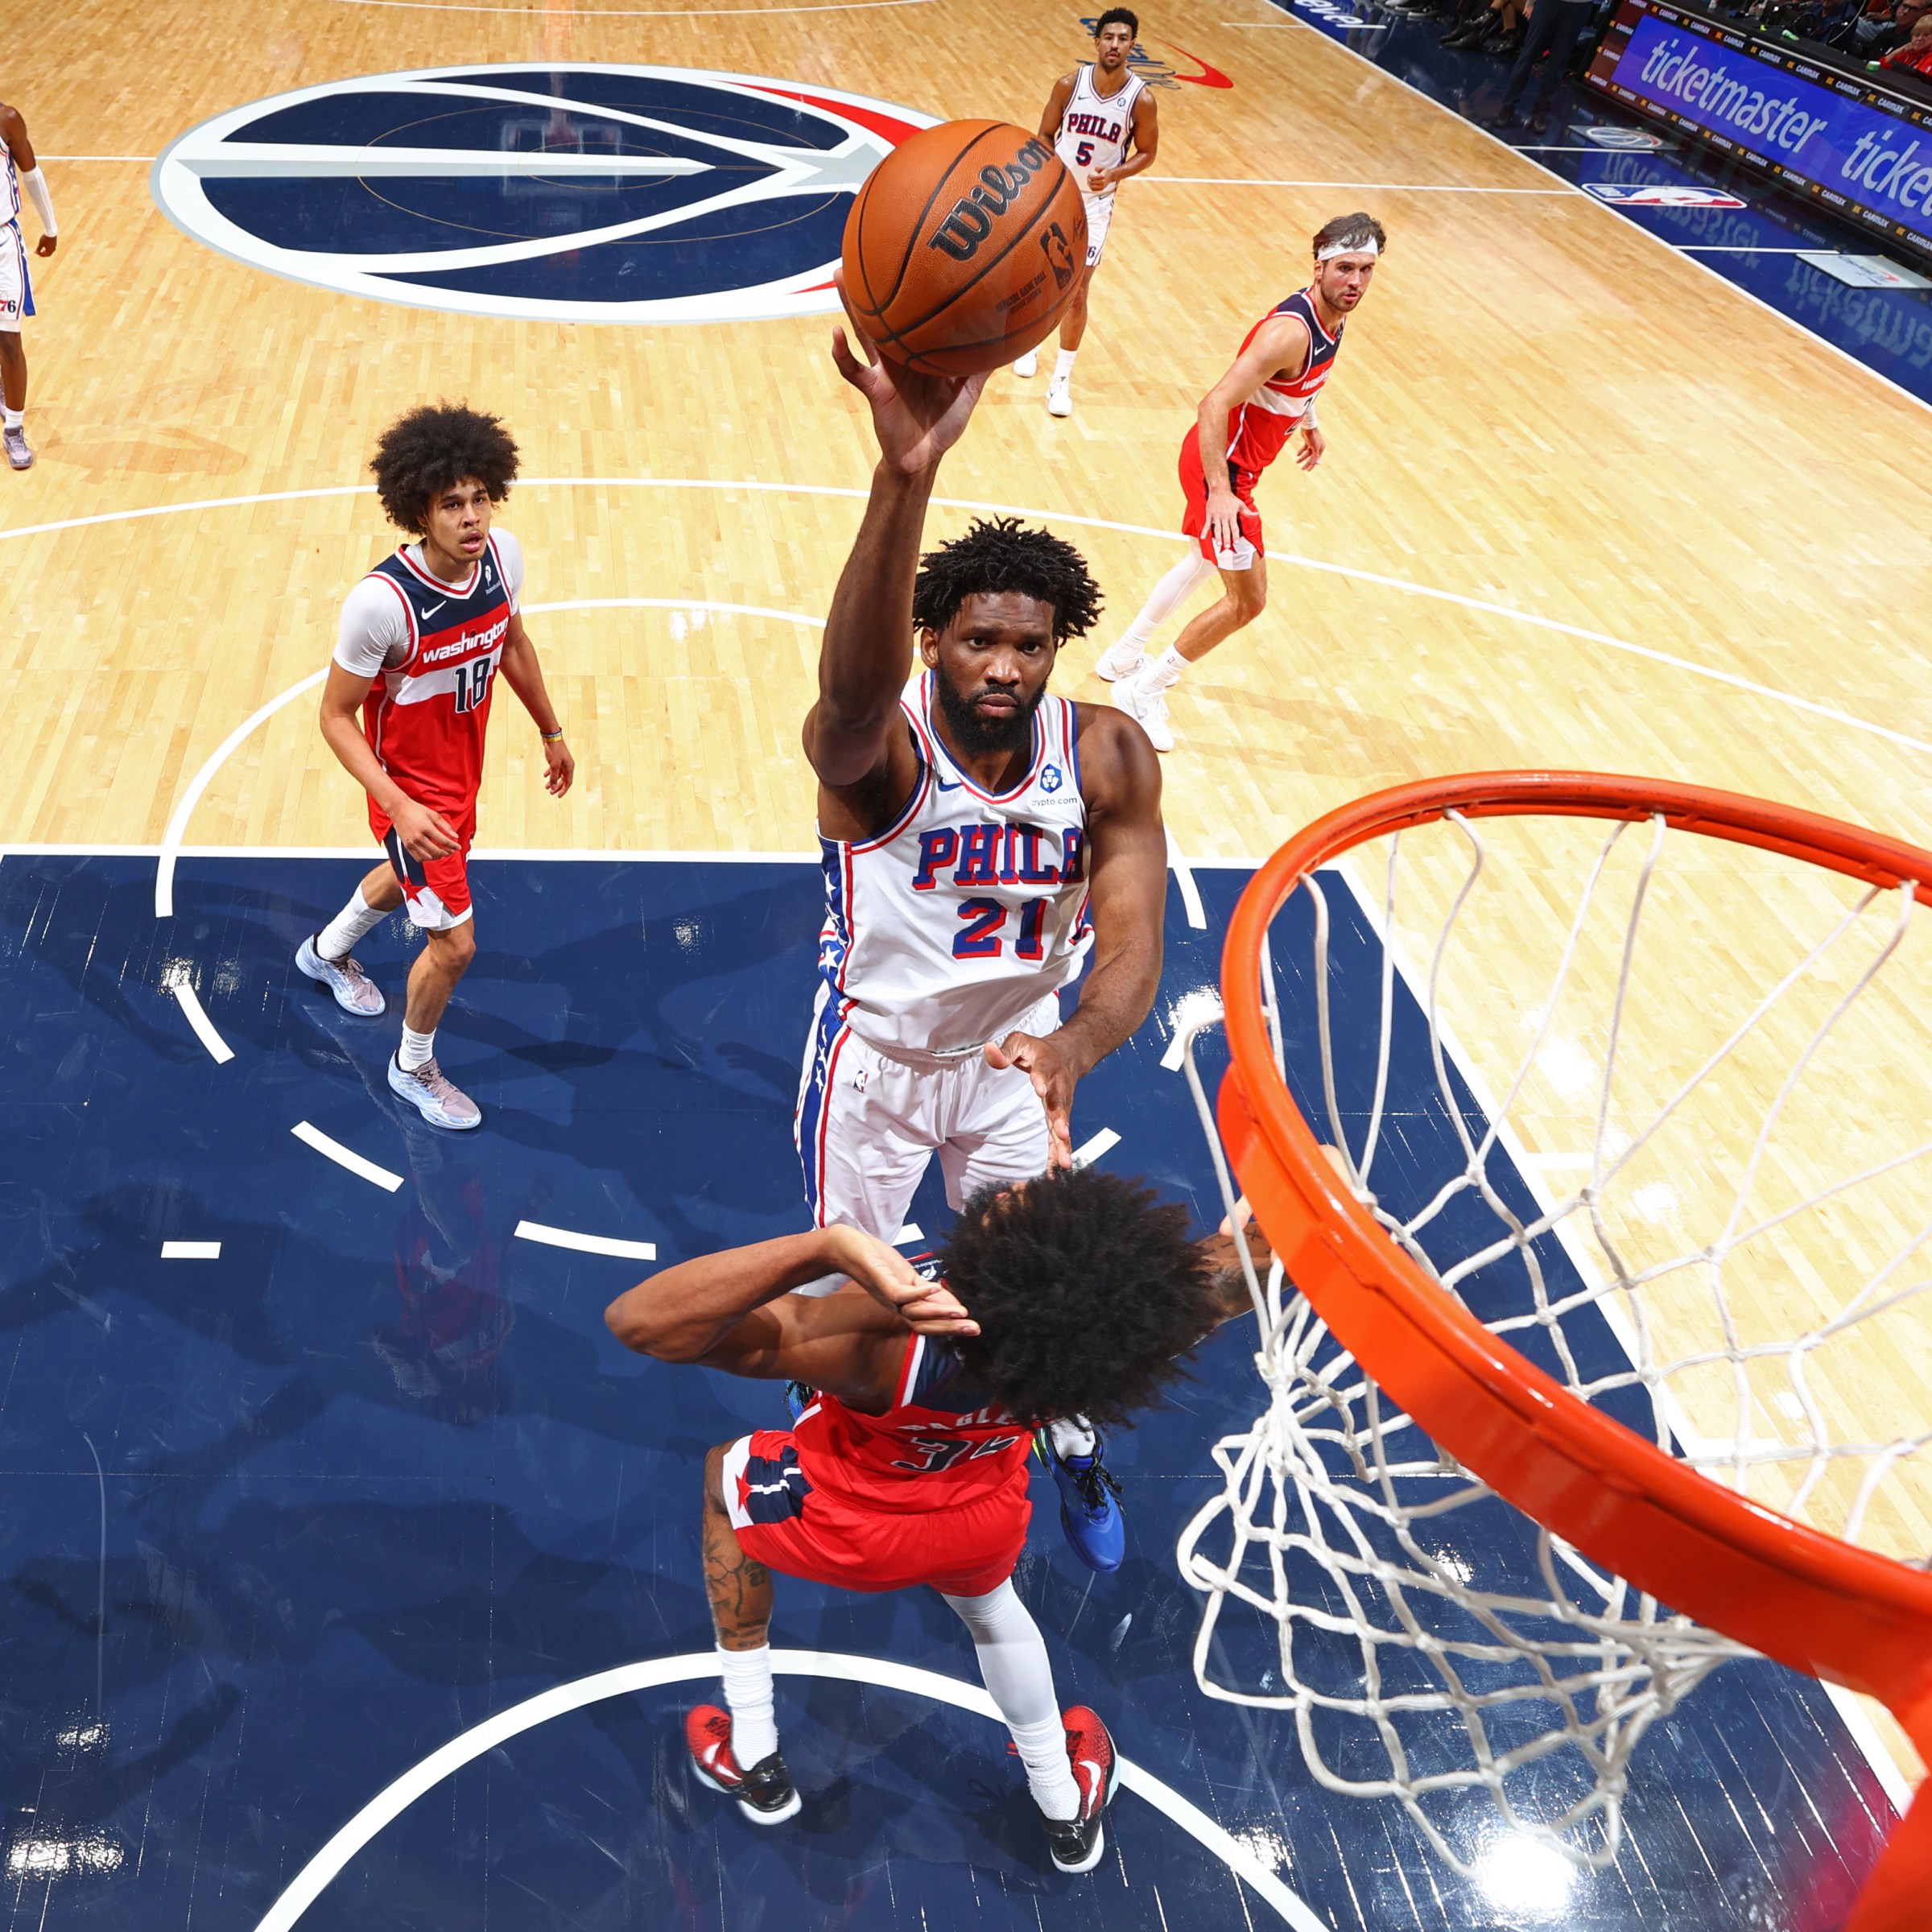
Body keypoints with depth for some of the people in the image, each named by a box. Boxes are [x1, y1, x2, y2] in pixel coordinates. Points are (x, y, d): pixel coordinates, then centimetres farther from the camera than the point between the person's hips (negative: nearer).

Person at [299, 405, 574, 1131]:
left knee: (410, 877, 33)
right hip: (411, 786, -7)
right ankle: (413, 1068, 29)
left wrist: (550, 730, 16)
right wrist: (397, 807, -34)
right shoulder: (381, 602, -35)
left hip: (462, 767, 7)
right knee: (454, 943, -2)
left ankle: (326, 953, 65)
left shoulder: (503, 557, -17)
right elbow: (336, 716, -23)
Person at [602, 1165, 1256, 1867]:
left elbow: (639, 1320, -53)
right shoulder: (1123, 1322, -37)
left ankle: (754, 1763, 36)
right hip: (982, 1528, 3)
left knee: (727, 1473, 30)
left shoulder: (887, 1337, -47)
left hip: (840, 1532, -3)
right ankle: (1068, 1807, 57)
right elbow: (1235, 1275, -14)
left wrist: (829, 1245, -65)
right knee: (986, 1603, 38)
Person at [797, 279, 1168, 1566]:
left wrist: (1075, 1044, -52)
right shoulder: (880, 747, -33)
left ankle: (1075, 1452, 50)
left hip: (1016, 1054, 2)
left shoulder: (1108, 757, -21)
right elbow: (854, 693, -59)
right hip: (877, 1056, -2)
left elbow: (1130, 941, -27)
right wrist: (907, 476, -78)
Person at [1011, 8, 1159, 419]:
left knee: (1076, 295, -7)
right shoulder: (1070, 84, -10)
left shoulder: (1140, 99, -14)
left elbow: (1146, 153, -3)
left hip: (1094, 202, -2)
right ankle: (1030, 341, 44)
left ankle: (1061, 378, 6)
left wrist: (1113, 174, -20)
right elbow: (1045, 135, 2)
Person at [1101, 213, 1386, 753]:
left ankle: (1125, 655, 49)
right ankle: (1140, 694, 5)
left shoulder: (1330, 316, 0)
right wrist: (1220, 492, -41)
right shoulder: (1291, 333, -30)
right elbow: (1214, 406, -35)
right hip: (1222, 465, -10)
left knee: (1208, 558, 31)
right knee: (1246, 599, -8)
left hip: (1226, 460, 10)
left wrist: (1309, 423, 33)